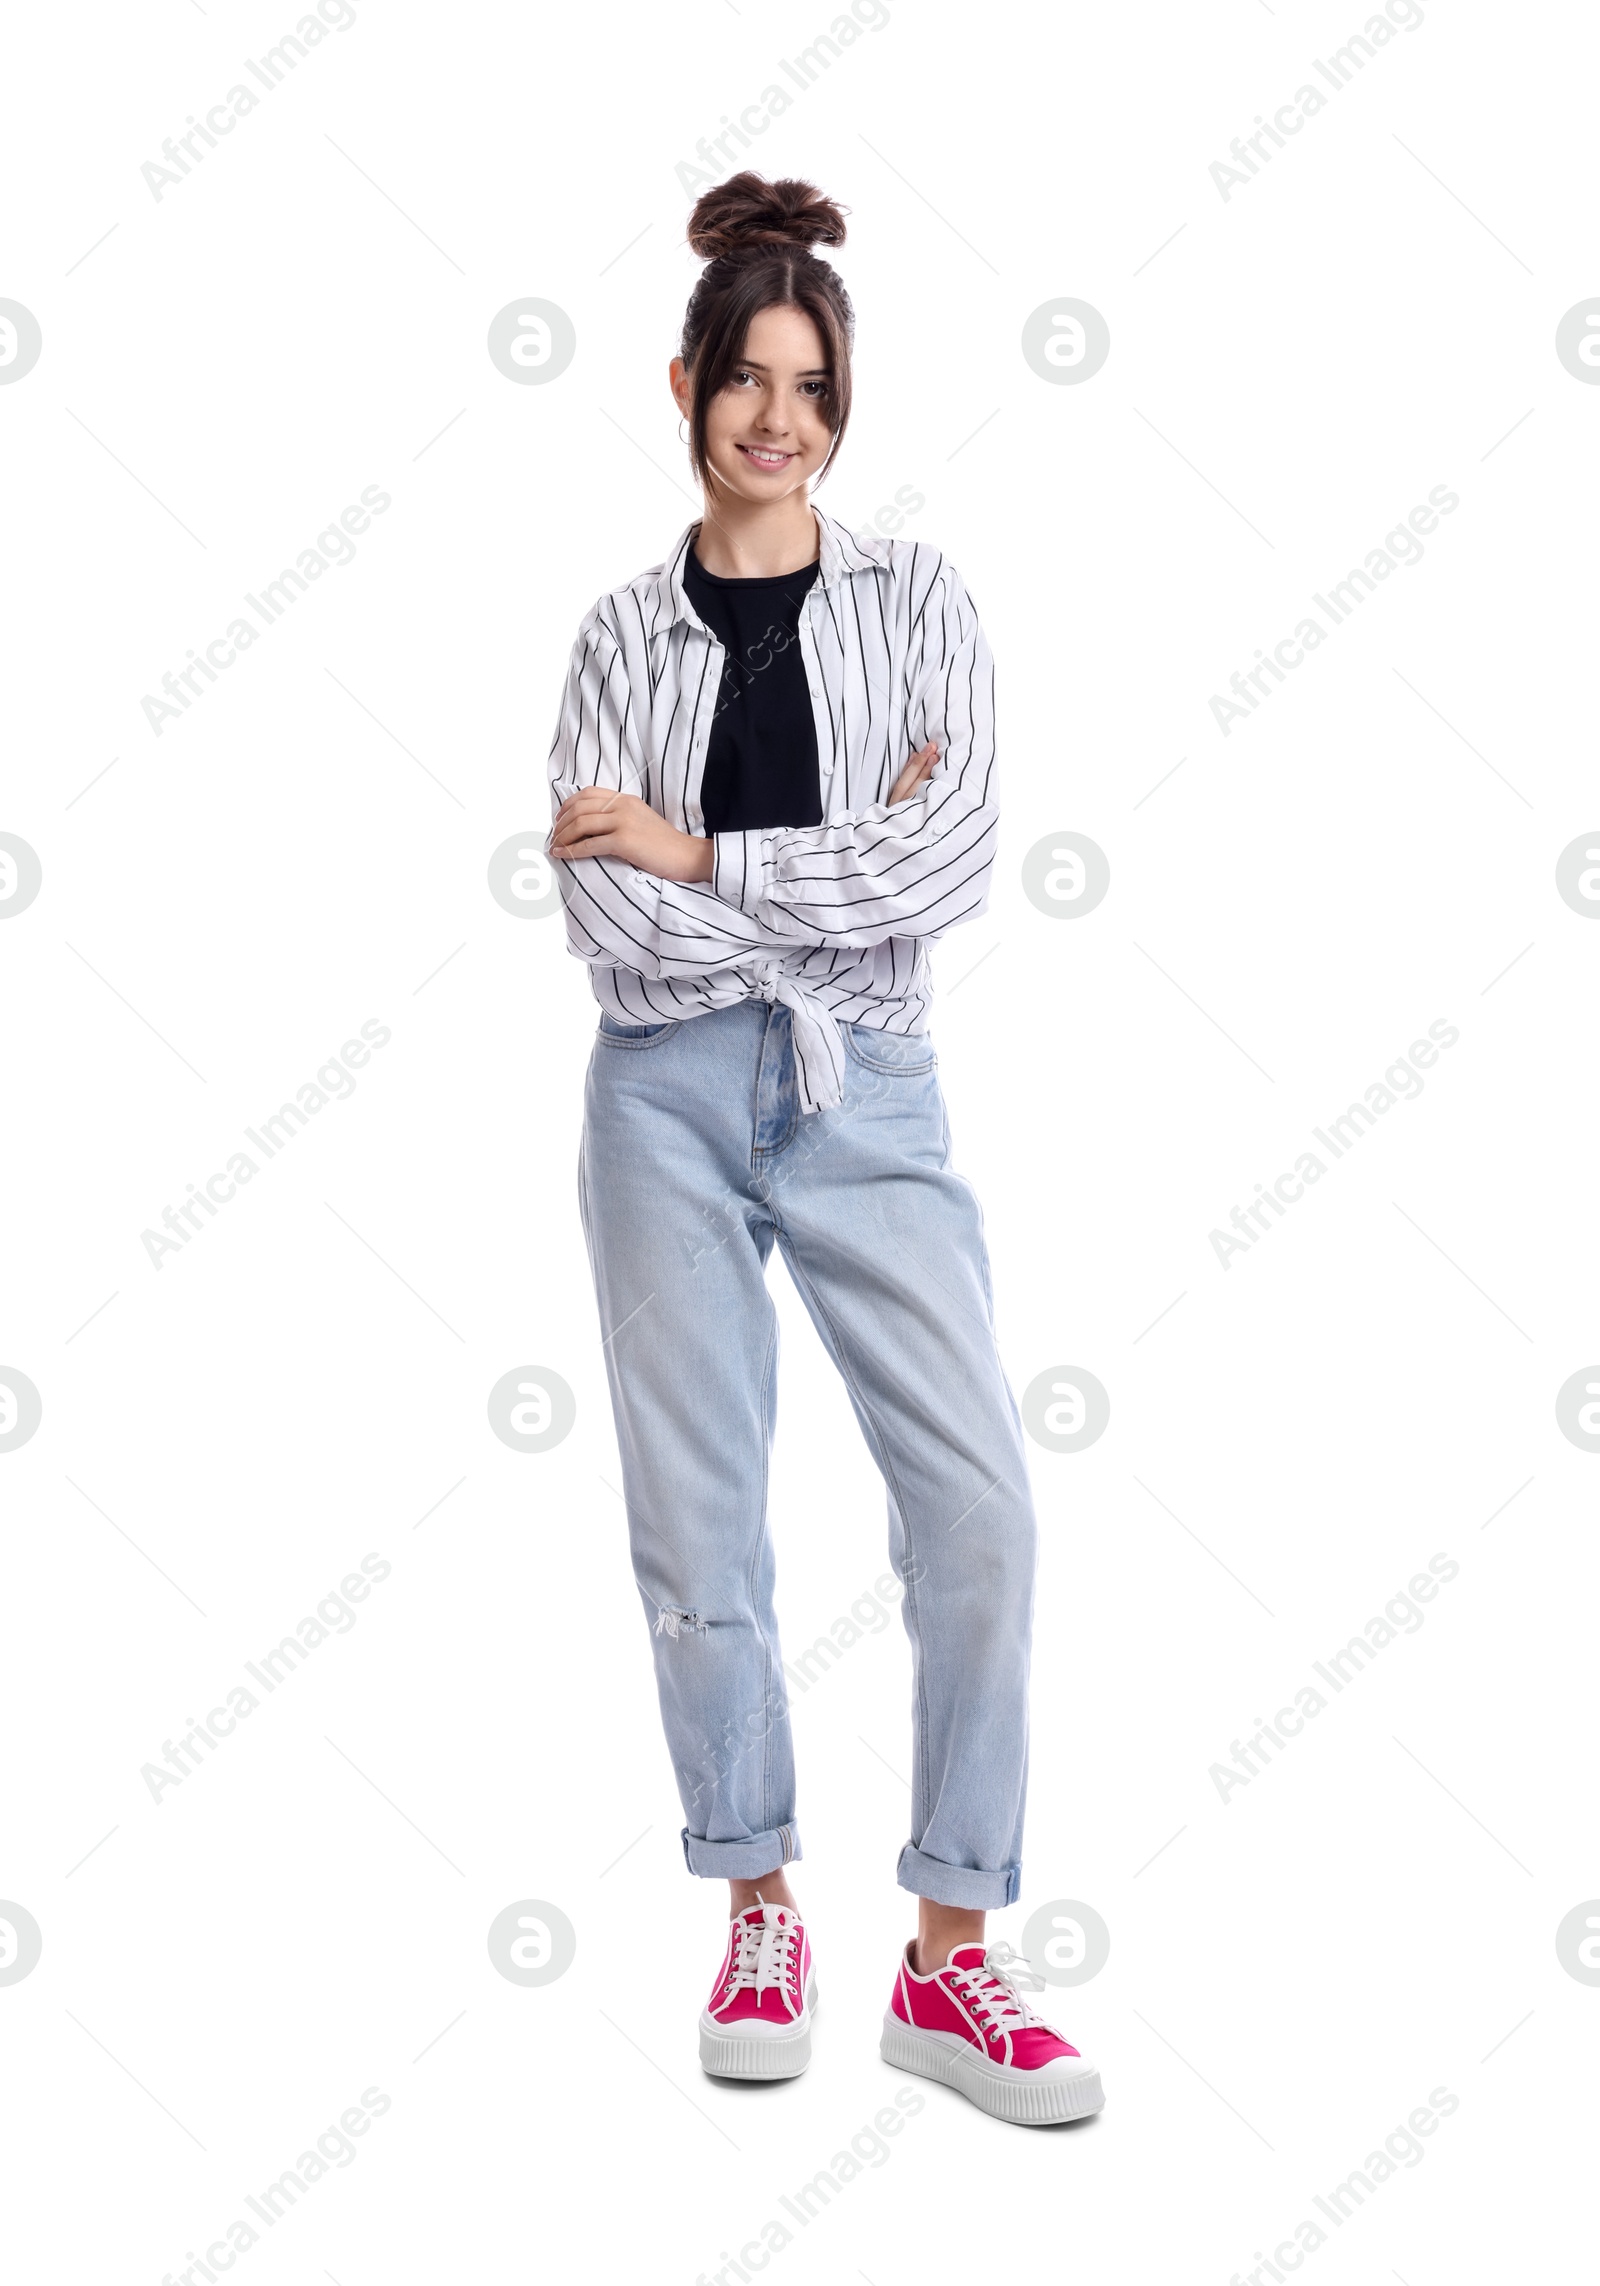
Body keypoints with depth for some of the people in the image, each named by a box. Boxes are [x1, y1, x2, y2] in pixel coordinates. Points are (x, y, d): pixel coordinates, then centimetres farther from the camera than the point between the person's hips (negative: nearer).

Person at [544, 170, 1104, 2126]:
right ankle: (759, 1910, 23)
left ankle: (951, 1955, 5)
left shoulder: (914, 601, 6)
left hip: (866, 1094, 0)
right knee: (698, 1519, 5)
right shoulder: (623, 636, 6)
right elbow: (610, 921, -6)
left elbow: (959, 870, -8)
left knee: (978, 1499, -8)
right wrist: (850, 877, -8)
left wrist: (705, 858, -10)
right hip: (671, 1098, 0)